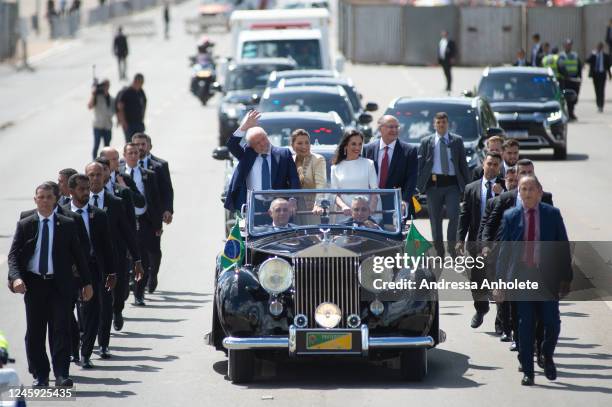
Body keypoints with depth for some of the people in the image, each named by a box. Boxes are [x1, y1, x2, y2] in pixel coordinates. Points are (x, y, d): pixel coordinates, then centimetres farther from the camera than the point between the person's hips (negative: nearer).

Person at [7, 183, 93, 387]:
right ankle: (40, 375, 13)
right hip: (33, 284, 1)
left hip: (59, 284, -1)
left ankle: (61, 374, -6)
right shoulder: (24, 225, 5)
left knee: (61, 329, -7)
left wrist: (87, 282, 5)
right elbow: (13, 255, 2)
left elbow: (78, 255, 9)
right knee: (34, 332, 4)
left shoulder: (67, 225, 5)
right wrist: (16, 277, -15)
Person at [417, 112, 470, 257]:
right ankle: (438, 250, 12)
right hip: (434, 184, 0)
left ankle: (452, 246, 2)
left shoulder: (457, 141, 9)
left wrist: (467, 183, 5)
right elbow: (420, 163, 6)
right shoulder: (426, 142, 8)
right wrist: (420, 184, -3)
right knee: (435, 218, 4)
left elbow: (463, 163, 10)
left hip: (452, 184, 0)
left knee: (454, 215, -11)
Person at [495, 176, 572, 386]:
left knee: (552, 323, -2)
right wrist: (500, 281, 1)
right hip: (521, 278, 0)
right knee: (525, 327, 1)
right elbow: (504, 250, 5)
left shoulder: (552, 214, 3)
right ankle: (527, 372, 10)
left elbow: (563, 247, 5)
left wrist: (565, 278, 1)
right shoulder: (511, 216, 4)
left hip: (547, 278, 0)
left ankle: (547, 356, 28)